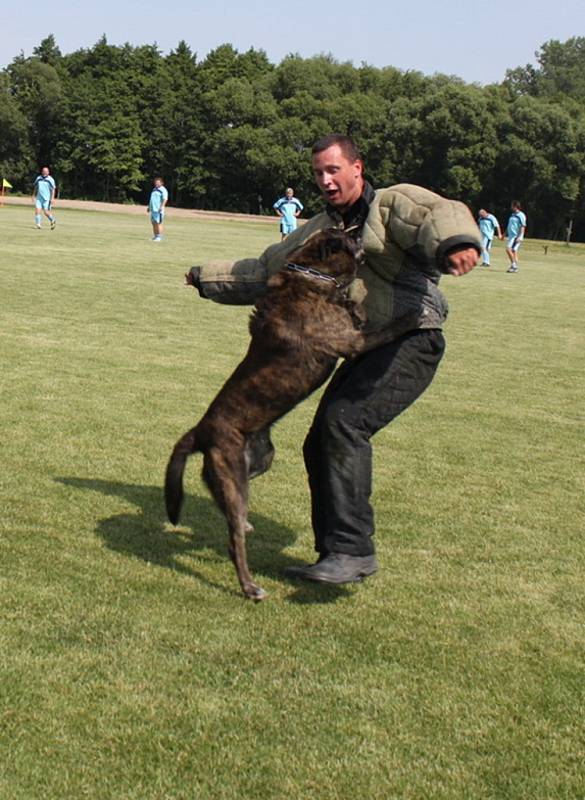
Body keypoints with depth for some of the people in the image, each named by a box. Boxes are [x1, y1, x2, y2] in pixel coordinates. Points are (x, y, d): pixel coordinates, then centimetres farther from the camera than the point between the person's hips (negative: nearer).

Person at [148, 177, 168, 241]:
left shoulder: (163, 190, -6)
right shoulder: (154, 189, 21)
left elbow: (165, 199, -18)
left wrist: (161, 206, -29)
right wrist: (149, 207, 26)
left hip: (158, 209, -9)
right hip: (153, 209, 9)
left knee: (159, 223, -9)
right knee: (154, 223, 9)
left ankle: (159, 237, -8)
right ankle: (155, 236, 13)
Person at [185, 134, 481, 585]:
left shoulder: (394, 204, -4)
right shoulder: (319, 231, 19)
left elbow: (441, 215, -27)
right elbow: (266, 271, 30)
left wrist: (456, 242, -49)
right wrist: (207, 277, 29)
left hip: (412, 343, -8)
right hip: (367, 350, 8)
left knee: (345, 421, -25)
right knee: (321, 446, 5)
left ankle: (355, 549, -21)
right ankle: (335, 555, 17)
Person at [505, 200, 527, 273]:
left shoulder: (521, 215, -9)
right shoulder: (512, 215, 17)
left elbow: (523, 227, -14)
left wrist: (519, 237, -21)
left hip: (517, 236, -8)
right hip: (511, 236, 8)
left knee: (508, 249, -18)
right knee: (513, 251, 6)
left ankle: (514, 264, -11)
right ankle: (515, 267, 8)